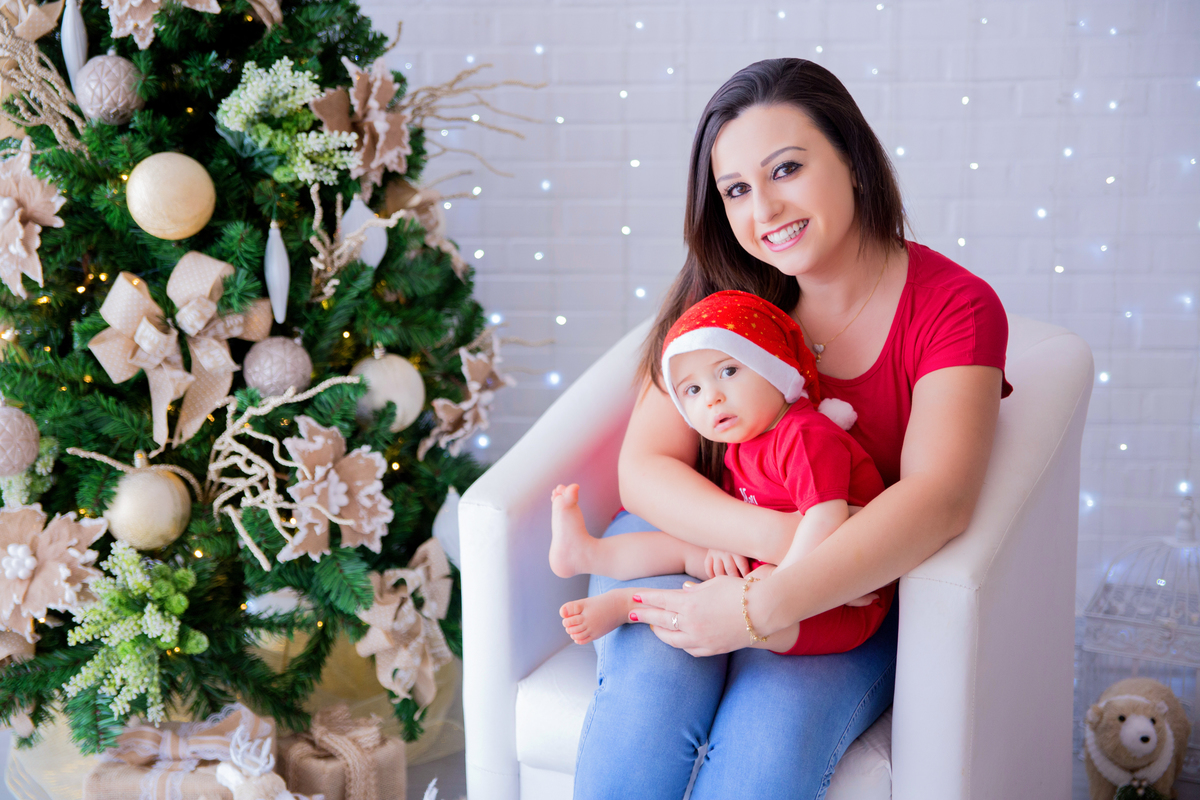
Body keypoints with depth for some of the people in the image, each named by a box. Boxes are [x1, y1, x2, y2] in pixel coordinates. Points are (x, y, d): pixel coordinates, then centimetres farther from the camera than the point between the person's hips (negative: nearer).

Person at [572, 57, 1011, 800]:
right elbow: (644, 467, -9)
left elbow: (939, 496, -25)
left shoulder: (954, 306, -10)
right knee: (645, 704, -30)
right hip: (693, 543, 1)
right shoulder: (720, 295, -3)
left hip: (851, 593, -1)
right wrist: (781, 535, -28)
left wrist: (764, 608, -35)